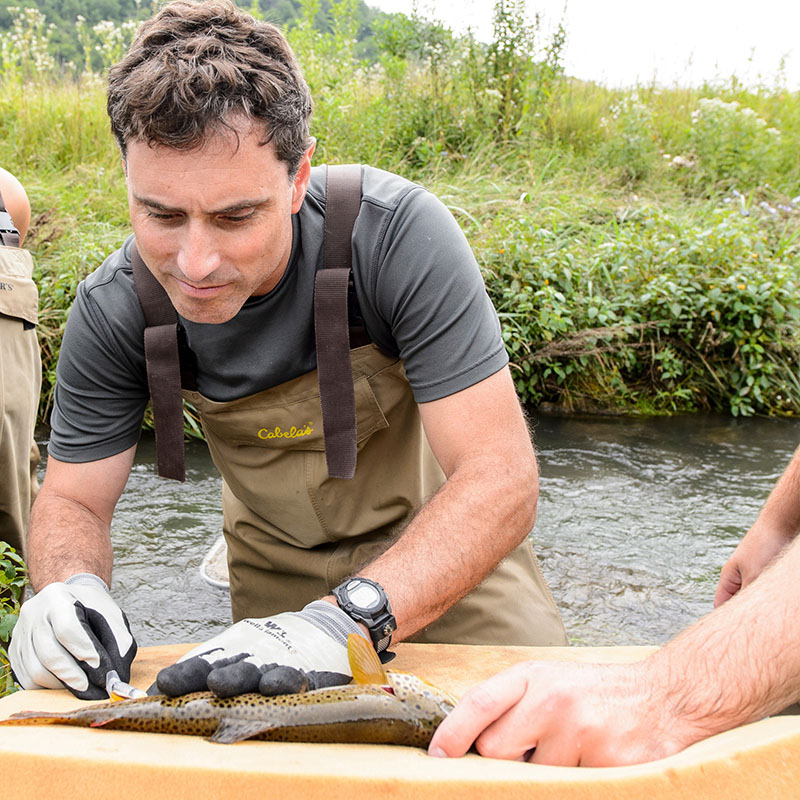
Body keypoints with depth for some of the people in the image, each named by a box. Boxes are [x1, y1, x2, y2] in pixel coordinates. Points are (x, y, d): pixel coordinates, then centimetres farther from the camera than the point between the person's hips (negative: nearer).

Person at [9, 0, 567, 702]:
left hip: (447, 540, -1)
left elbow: (501, 478, -36)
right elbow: (71, 501, -10)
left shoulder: (399, 232, -34)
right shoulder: (112, 311, -23)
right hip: (278, 560, 2)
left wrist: (348, 618, -49)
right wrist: (68, 589, -34)